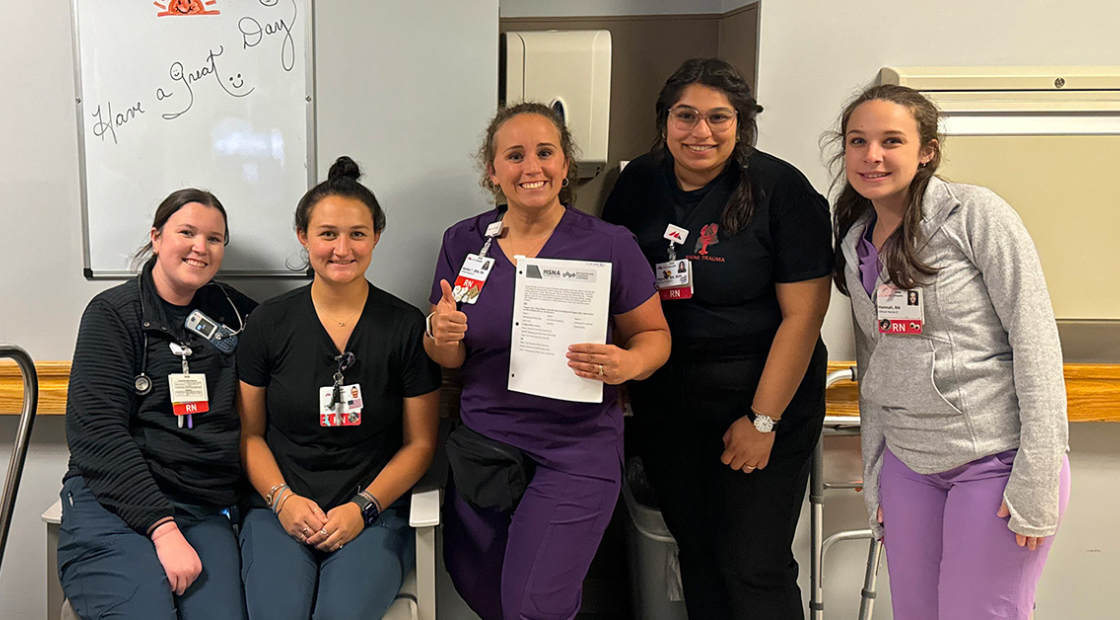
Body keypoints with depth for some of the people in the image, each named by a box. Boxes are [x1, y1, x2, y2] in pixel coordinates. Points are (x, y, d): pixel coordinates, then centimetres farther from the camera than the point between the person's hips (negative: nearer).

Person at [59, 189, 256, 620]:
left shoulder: (234, 313, 16)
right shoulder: (113, 313, 4)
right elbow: (97, 433, -7)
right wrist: (163, 529, -16)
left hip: (207, 514, 3)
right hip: (112, 507, -3)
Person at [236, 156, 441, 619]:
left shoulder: (406, 326, 1)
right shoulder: (269, 324, 5)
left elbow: (420, 443, 4)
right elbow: (250, 433, 10)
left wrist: (362, 508, -9)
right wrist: (283, 499, -7)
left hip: (374, 514, -1)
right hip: (280, 508, 1)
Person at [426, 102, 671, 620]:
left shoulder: (609, 245, -8)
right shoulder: (463, 242, 1)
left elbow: (654, 335, 1)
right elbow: (448, 359, 7)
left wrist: (627, 364, -21)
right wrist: (442, 336, -16)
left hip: (574, 449, -4)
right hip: (483, 439, 4)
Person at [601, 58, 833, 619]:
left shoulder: (779, 190, -11)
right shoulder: (639, 183, 3)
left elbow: (803, 314, -12)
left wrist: (762, 420, -13)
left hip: (764, 394, -4)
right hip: (664, 401, 5)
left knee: (753, 567, -1)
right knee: (696, 551, 16)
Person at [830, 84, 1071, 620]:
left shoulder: (975, 215, -9)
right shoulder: (856, 244, 9)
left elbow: (1036, 340, -13)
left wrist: (1037, 480, -16)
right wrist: (874, 477, 12)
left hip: (997, 461, -5)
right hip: (909, 464, 6)